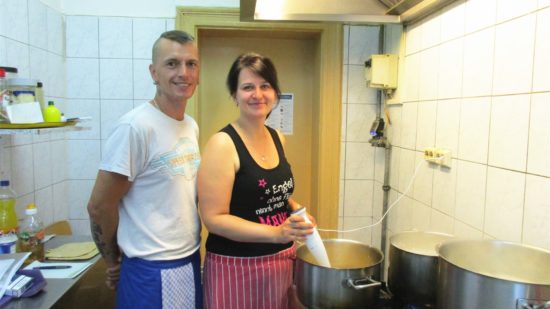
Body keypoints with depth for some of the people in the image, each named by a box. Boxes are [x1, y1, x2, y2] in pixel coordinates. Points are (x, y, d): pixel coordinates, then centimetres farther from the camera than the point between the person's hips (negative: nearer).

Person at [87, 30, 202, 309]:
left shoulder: (191, 126, 4)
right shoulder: (134, 127, -19)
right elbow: (99, 206, -14)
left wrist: (190, 251, 11)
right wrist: (114, 263, -2)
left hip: (191, 261, 7)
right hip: (152, 271, -7)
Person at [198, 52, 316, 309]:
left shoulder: (277, 138, 4)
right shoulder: (223, 143, -16)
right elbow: (213, 218, -19)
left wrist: (297, 210, 0)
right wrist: (276, 233, -26)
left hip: (283, 260, 6)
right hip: (237, 267, -6)